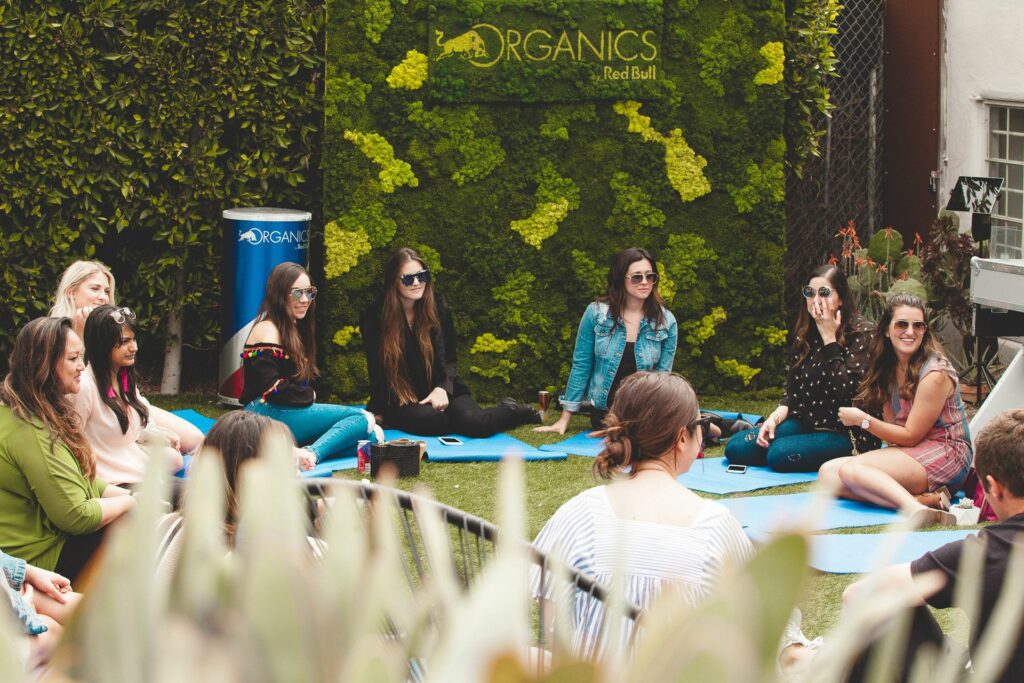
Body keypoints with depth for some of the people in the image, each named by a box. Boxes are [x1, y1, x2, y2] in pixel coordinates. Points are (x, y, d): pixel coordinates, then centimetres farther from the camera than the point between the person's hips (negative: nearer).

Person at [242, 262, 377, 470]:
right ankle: (311, 454, -38)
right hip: (268, 416, -9)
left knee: (370, 436, -9)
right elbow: (272, 390, -17)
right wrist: (309, 396, -4)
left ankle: (308, 453, -28)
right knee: (362, 418, -17)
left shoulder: (295, 331, 24)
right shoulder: (267, 331, -6)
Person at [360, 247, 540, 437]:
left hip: (440, 392, 2)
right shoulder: (374, 317, -7)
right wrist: (377, 413, -9)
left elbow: (448, 359, 3)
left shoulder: (437, 307, 1)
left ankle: (513, 412, 6)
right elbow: (376, 371, -3)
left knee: (473, 422, -30)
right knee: (429, 418, -36)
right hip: (401, 402, -1)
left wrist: (442, 388, -16)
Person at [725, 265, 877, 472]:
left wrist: (829, 338, -19)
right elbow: (792, 392, 11)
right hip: (806, 423, 6)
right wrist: (774, 418, -8)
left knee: (780, 454, -29)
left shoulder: (861, 333, -10)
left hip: (848, 433, -6)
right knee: (736, 448, -11)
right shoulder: (804, 335, 10)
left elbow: (845, 389, -22)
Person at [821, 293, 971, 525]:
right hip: (908, 452, 9)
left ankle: (916, 510, -47)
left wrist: (862, 420, -12)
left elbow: (911, 436, -12)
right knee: (828, 474, -9)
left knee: (851, 469, -25)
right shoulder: (889, 366, 8)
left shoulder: (934, 375, -15)